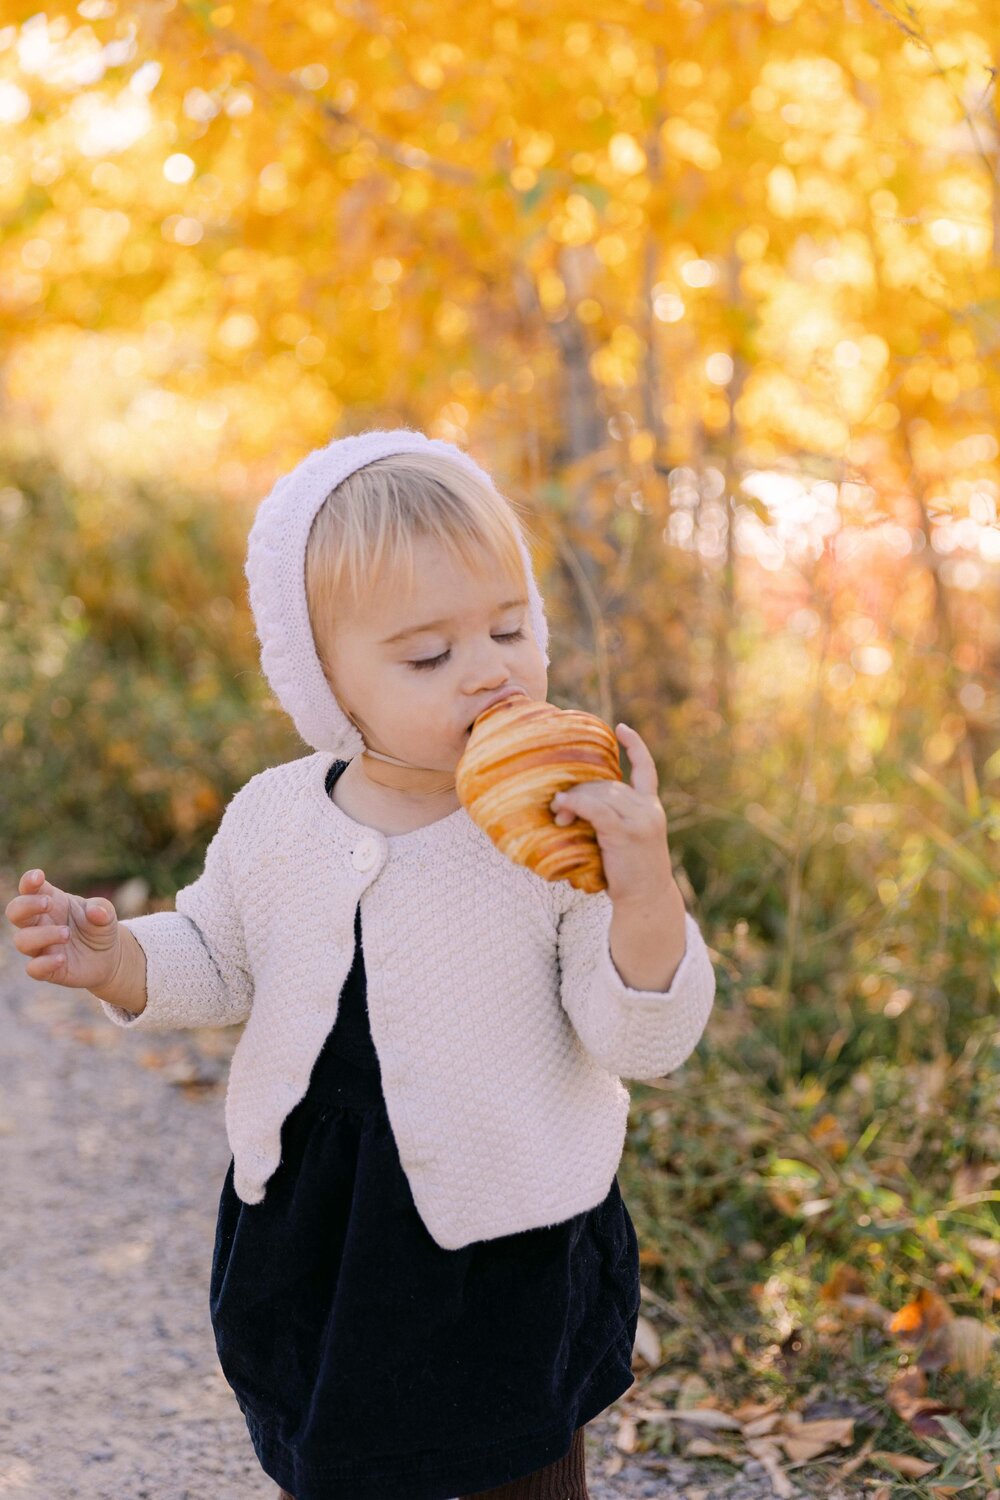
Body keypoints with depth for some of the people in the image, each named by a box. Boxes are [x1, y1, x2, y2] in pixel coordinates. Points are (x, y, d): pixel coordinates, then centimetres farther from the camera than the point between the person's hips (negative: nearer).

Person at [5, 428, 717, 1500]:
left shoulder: (568, 833, -19)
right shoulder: (274, 820, -9)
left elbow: (646, 1042, -20)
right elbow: (217, 963, 8)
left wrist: (645, 889, -36)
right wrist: (116, 957, -12)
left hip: (508, 1253, -3)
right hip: (310, 1242, 3)